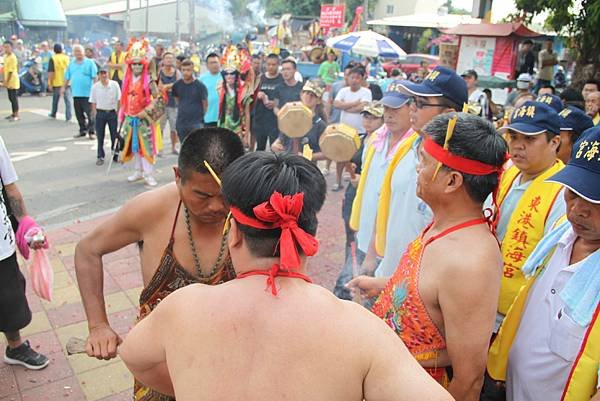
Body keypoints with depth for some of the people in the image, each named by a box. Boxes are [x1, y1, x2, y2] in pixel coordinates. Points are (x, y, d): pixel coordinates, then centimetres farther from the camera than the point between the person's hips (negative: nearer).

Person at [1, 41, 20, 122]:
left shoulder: (12, 58, -16)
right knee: (11, 98, 14)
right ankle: (13, 114, 22)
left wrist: (7, 82, -18)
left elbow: (11, 71, -18)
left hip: (13, 82, -9)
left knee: (14, 98, -5)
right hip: (8, 82, 9)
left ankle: (16, 116, -1)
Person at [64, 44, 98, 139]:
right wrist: (64, 87, 10)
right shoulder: (71, 64, 14)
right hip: (76, 93, 5)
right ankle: (82, 130, 20)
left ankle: (91, 131, 1)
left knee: (89, 114, -5)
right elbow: (67, 78, 18)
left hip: (87, 93, -5)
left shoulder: (89, 63, -1)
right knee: (79, 114, 10)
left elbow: (94, 77, -5)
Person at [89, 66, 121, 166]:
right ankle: (100, 157, 14)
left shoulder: (115, 85, -5)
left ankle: (115, 155, 22)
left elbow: (119, 99, 1)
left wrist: (118, 111, -2)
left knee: (115, 135, 6)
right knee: (100, 136, 5)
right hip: (100, 113, 1)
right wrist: (95, 113, -3)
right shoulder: (95, 86, -2)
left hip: (112, 112, 0)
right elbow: (93, 101, 4)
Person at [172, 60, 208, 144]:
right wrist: (182, 110, 13)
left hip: (196, 123, -4)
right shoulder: (177, 85, 4)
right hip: (181, 123, 4)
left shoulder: (200, 86, -7)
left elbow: (205, 104, -2)